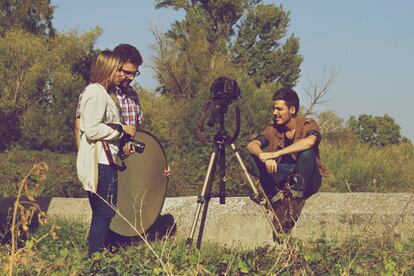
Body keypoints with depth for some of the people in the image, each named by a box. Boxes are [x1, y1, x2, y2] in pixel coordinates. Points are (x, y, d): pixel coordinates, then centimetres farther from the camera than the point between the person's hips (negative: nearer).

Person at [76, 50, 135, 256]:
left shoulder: (102, 93, 20)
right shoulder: (96, 93, -12)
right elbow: (92, 130, -21)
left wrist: (121, 141, 17)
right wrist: (120, 129, -13)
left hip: (104, 161, 11)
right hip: (99, 161, -11)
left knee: (101, 214, 10)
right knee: (105, 212, -11)